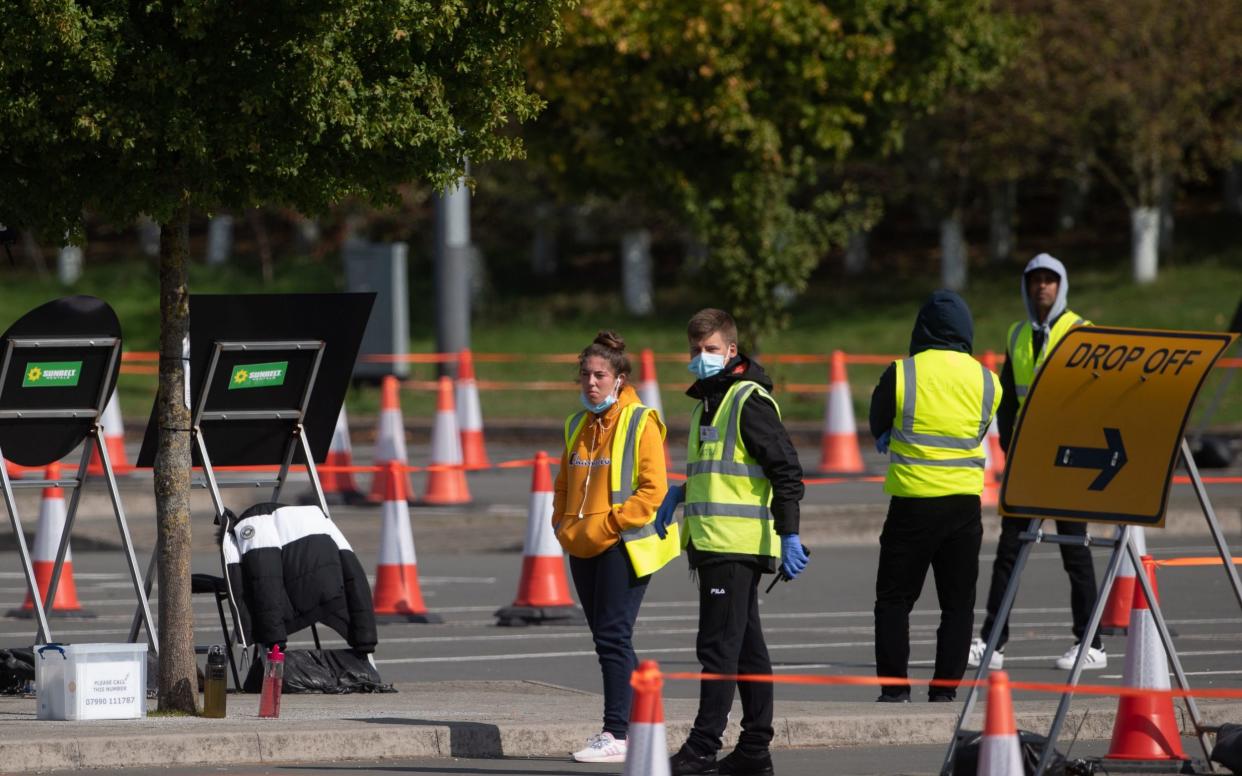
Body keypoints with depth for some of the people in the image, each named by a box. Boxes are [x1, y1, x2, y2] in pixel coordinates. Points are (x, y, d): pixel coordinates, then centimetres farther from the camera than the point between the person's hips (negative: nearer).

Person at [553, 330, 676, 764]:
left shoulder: (640, 423, -7)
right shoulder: (579, 425, 15)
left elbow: (653, 490, -13)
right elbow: (564, 484, 24)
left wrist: (606, 525, -17)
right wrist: (564, 525, 7)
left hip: (624, 546, -8)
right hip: (583, 549, 8)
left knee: (613, 637, -11)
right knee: (605, 639, 10)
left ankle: (617, 735, -11)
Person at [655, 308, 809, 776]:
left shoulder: (750, 400, -10)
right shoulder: (707, 403, 19)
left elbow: (786, 470, -14)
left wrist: (788, 535, -19)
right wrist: (681, 493, 17)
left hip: (738, 542, -10)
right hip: (714, 543, 10)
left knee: (719, 645, -11)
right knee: (746, 648, 11)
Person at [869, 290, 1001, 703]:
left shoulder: (901, 374, -8)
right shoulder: (986, 380, 1)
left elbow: (879, 427, 7)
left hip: (912, 502, -2)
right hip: (965, 503, 2)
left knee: (894, 598, 7)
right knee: (958, 602, 9)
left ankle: (894, 688, 2)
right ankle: (945, 689, 5)